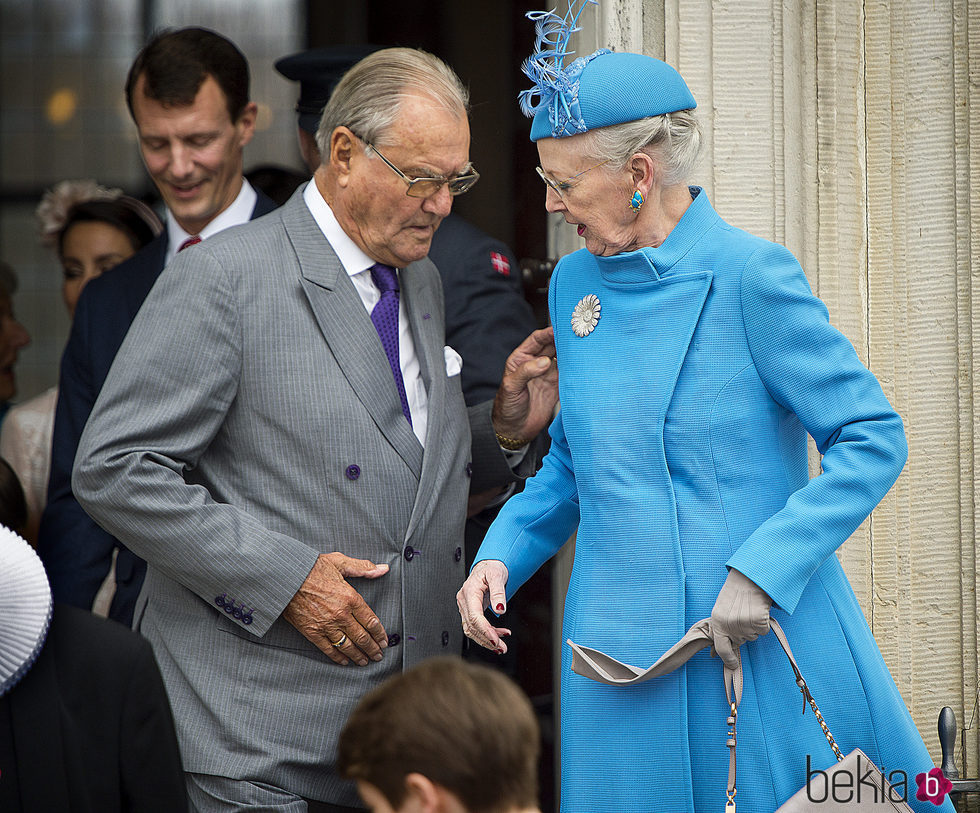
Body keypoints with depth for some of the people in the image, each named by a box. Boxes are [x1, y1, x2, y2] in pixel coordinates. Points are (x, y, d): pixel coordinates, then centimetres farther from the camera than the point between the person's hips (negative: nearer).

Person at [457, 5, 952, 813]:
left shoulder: (750, 276, -11)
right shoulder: (575, 284, 9)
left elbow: (874, 439, -11)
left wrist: (761, 572, -19)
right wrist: (502, 554, 3)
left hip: (763, 652, -5)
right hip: (623, 656, 5)